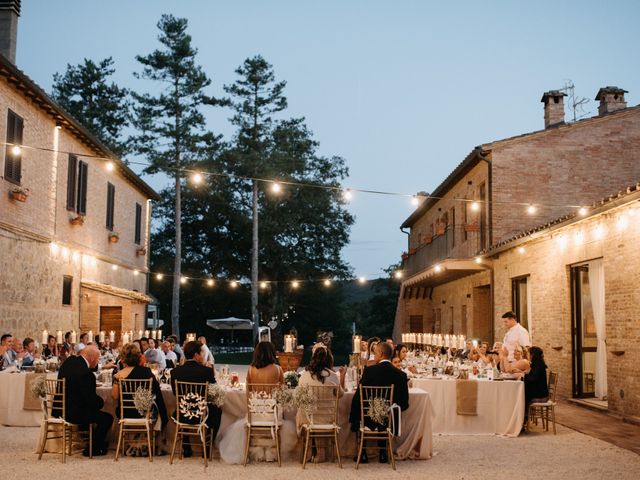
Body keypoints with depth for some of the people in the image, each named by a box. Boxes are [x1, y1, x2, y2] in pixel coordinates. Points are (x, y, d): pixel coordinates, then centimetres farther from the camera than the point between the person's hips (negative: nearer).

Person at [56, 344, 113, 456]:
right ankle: (92, 449, 14)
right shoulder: (86, 373, -24)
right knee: (107, 418, 1)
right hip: (72, 413, -10)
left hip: (58, 410, 10)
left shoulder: (69, 361, 3)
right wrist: (101, 402, 1)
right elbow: (91, 400, -21)